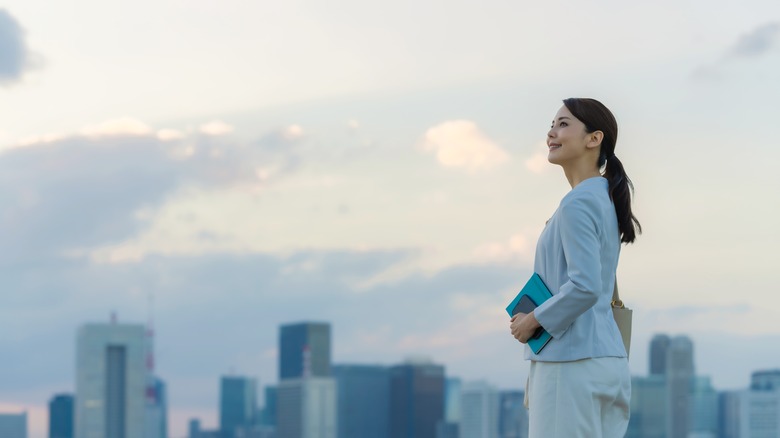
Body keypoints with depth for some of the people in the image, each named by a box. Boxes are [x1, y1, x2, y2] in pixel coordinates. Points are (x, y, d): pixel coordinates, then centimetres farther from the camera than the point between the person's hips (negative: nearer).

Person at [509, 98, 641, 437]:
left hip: (572, 362, -9)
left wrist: (532, 320, -10)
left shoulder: (577, 204, -13)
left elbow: (585, 286, -23)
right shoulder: (606, 199, 16)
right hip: (610, 360, 9)